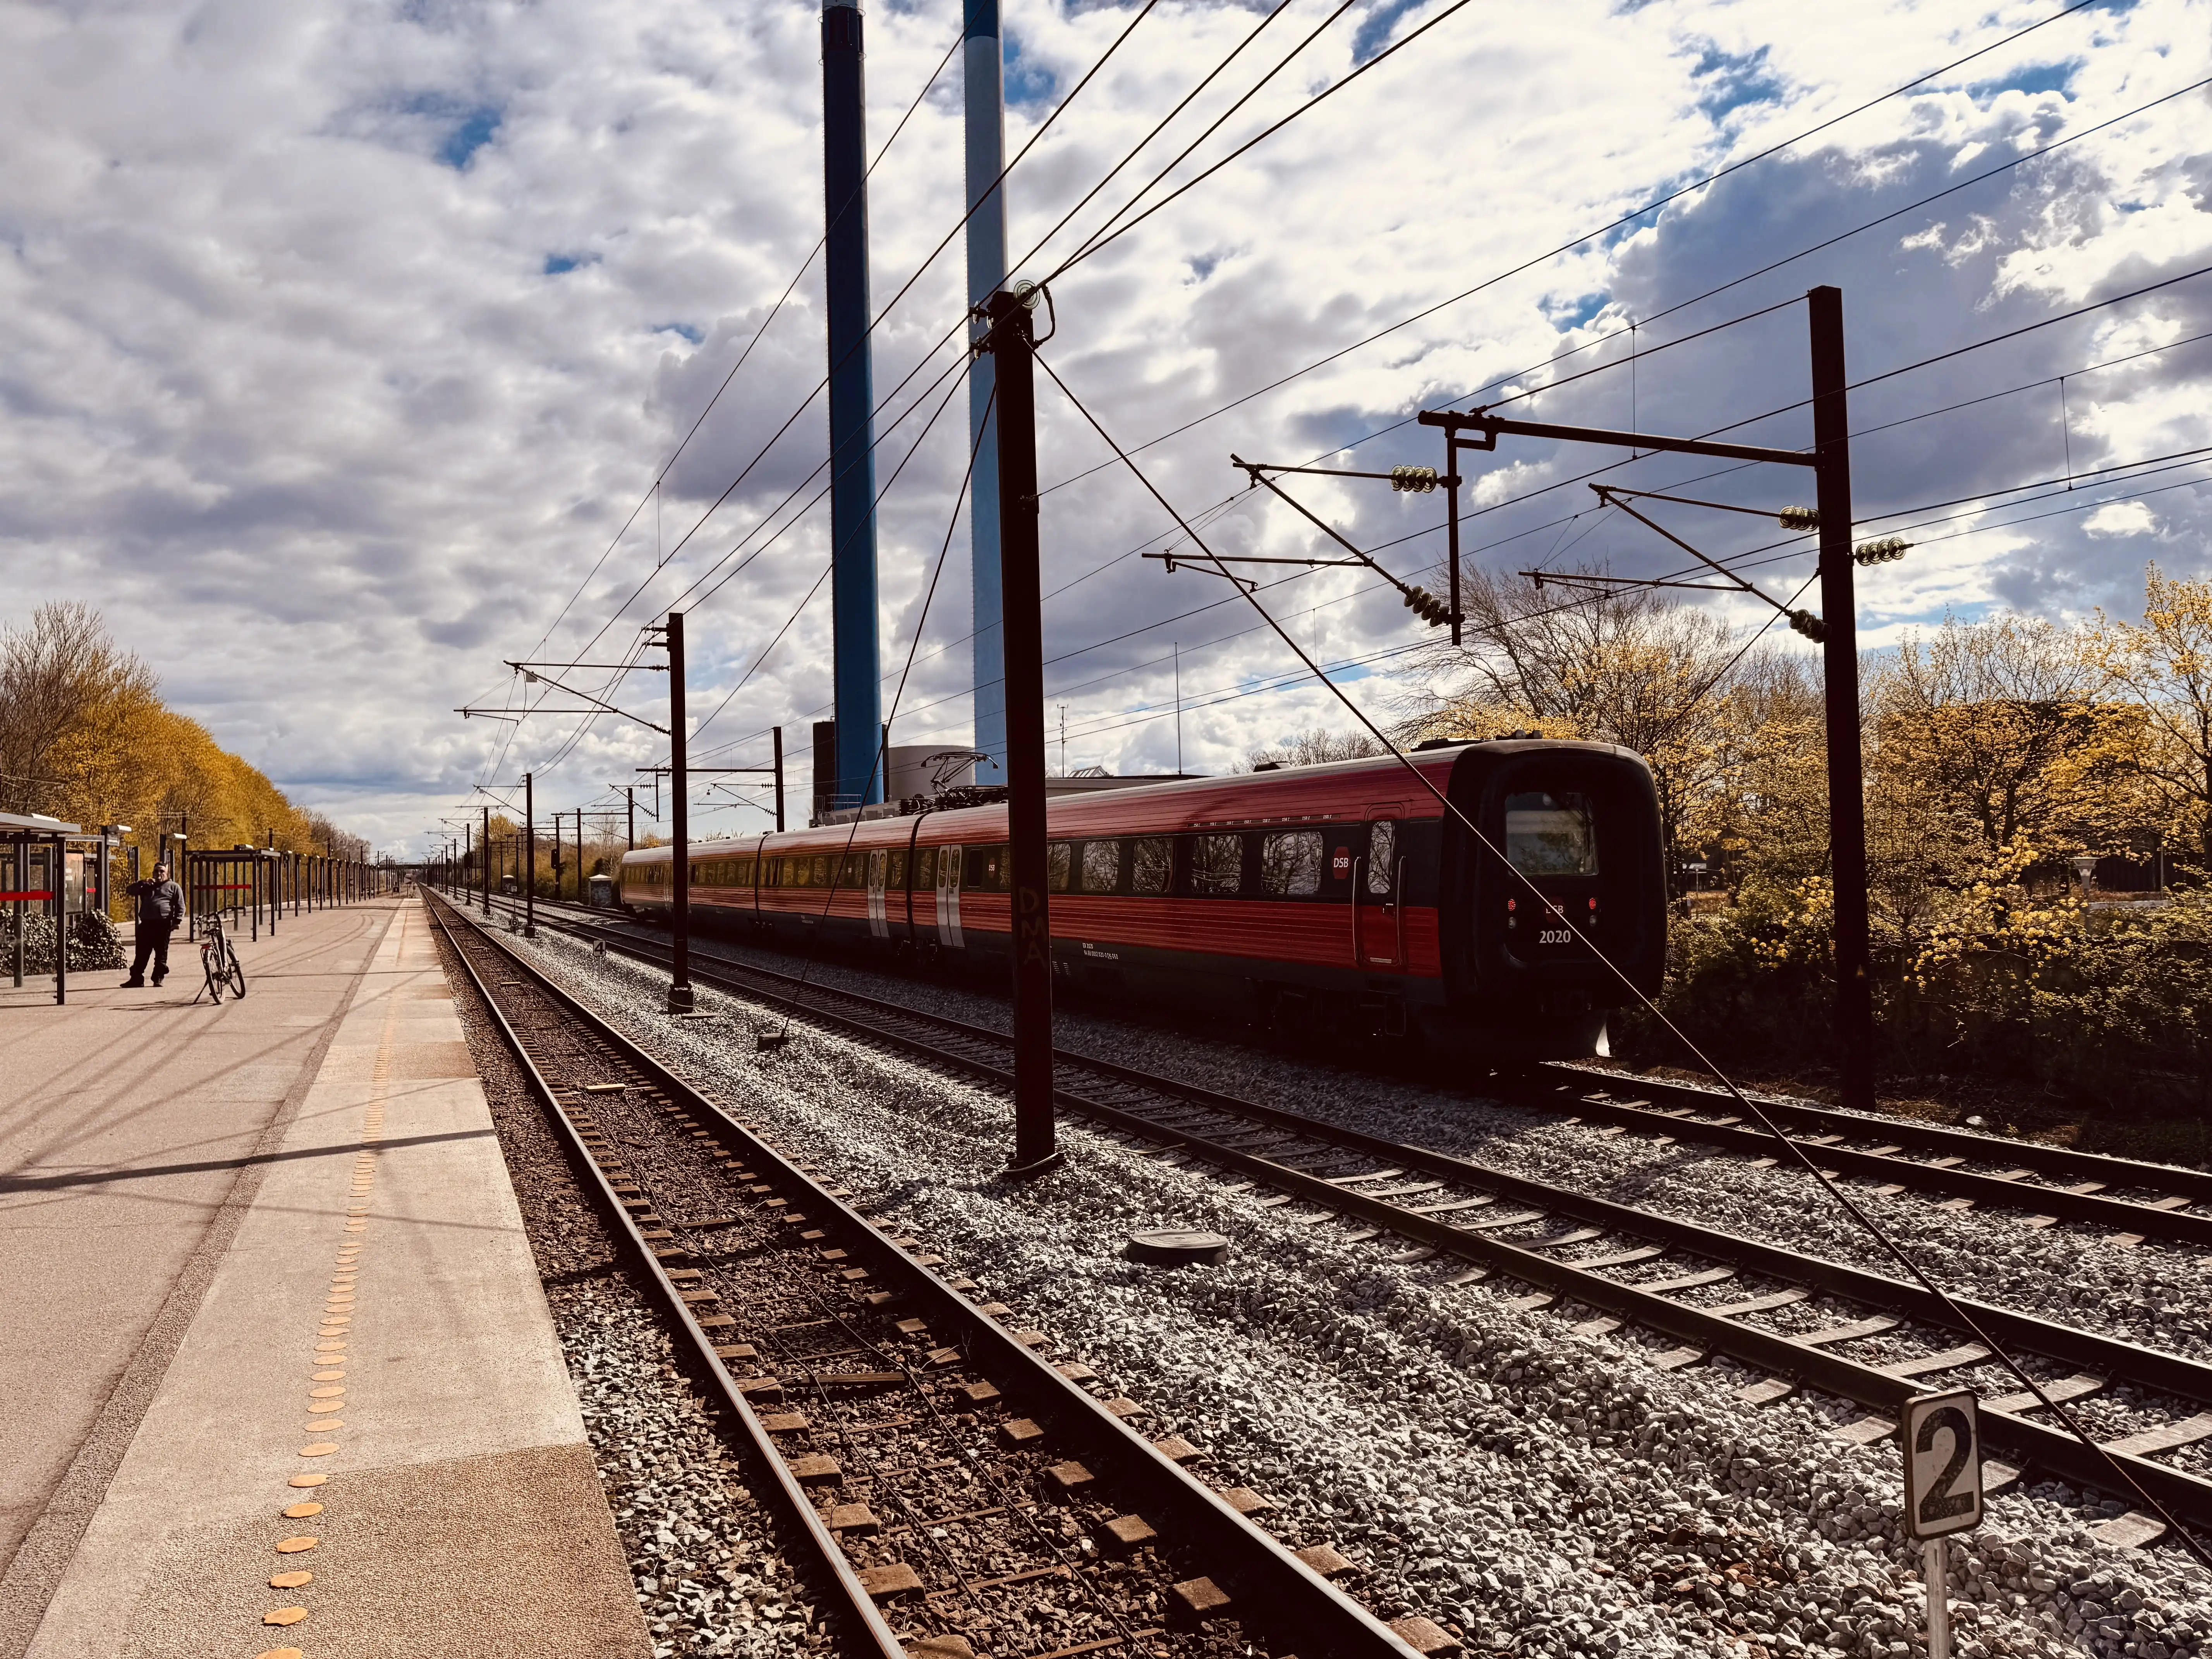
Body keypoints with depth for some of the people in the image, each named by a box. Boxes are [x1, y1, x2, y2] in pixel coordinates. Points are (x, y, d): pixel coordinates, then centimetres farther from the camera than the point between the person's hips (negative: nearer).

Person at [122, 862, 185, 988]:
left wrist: (177, 922, -9)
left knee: (161, 954, -2)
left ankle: (158, 978, 4)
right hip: (146, 924, 4)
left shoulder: (174, 887, 11)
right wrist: (143, 883, 5)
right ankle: (136, 979, 6)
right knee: (141, 954, 3)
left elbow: (180, 906, 4)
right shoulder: (147, 887, 25)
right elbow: (130, 890, 19)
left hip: (163, 924, -4)